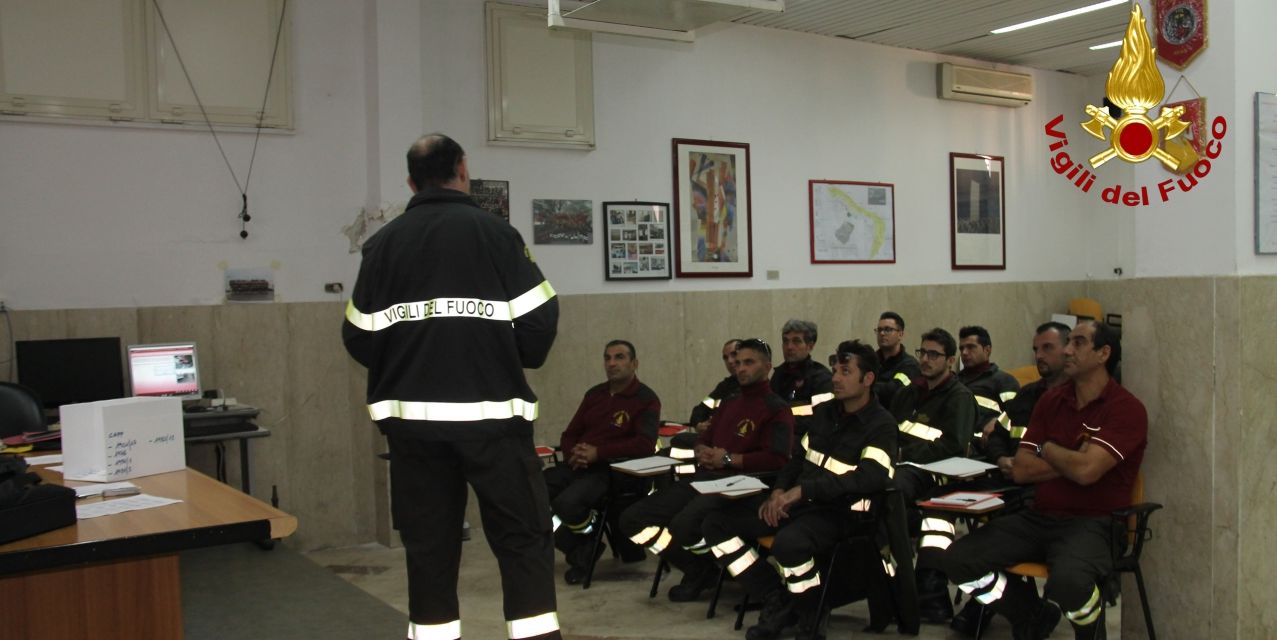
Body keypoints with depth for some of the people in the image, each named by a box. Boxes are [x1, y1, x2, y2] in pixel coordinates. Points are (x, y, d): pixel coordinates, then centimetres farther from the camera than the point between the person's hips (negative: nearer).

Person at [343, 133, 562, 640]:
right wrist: (515, 361, 13)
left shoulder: (383, 242, 4)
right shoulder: (495, 232, -4)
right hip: (491, 412, -3)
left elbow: (359, 337, 5)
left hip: (412, 416, 3)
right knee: (523, 537, 7)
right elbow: (539, 318, -7)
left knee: (429, 544, 12)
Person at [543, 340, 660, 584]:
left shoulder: (646, 399, -1)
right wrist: (573, 452, -6)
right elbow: (569, 435, 19)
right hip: (579, 465, 7)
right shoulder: (594, 394, 17)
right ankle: (579, 550, 0)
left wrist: (598, 452, -18)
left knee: (567, 502, -32)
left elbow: (645, 444, -15)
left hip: (614, 470, -6)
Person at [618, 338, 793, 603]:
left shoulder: (777, 409, 0)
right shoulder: (728, 403, 24)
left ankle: (707, 569, 0)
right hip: (704, 478, 8)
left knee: (683, 526, -36)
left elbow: (776, 459, -14)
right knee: (632, 519, -6)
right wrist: (703, 452, 5)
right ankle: (696, 569, 5)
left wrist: (729, 459, -11)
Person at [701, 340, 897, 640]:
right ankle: (777, 600, -1)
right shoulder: (824, 412, 12)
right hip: (797, 502, 8)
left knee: (788, 543, -39)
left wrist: (803, 490, -25)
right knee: (716, 524, -5)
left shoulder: (880, 425, -9)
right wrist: (779, 490, -3)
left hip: (839, 513, -7)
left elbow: (870, 478, -23)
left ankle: (809, 615, -10)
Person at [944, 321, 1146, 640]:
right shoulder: (1051, 401, 12)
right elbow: (1020, 470, 4)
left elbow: (1086, 470, -20)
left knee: (1068, 582, -38)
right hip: (1038, 517, 6)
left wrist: (1046, 448, -1)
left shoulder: (1127, 409, -7)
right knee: (959, 559, -11)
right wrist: (1072, 461, -8)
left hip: (1091, 523, -6)